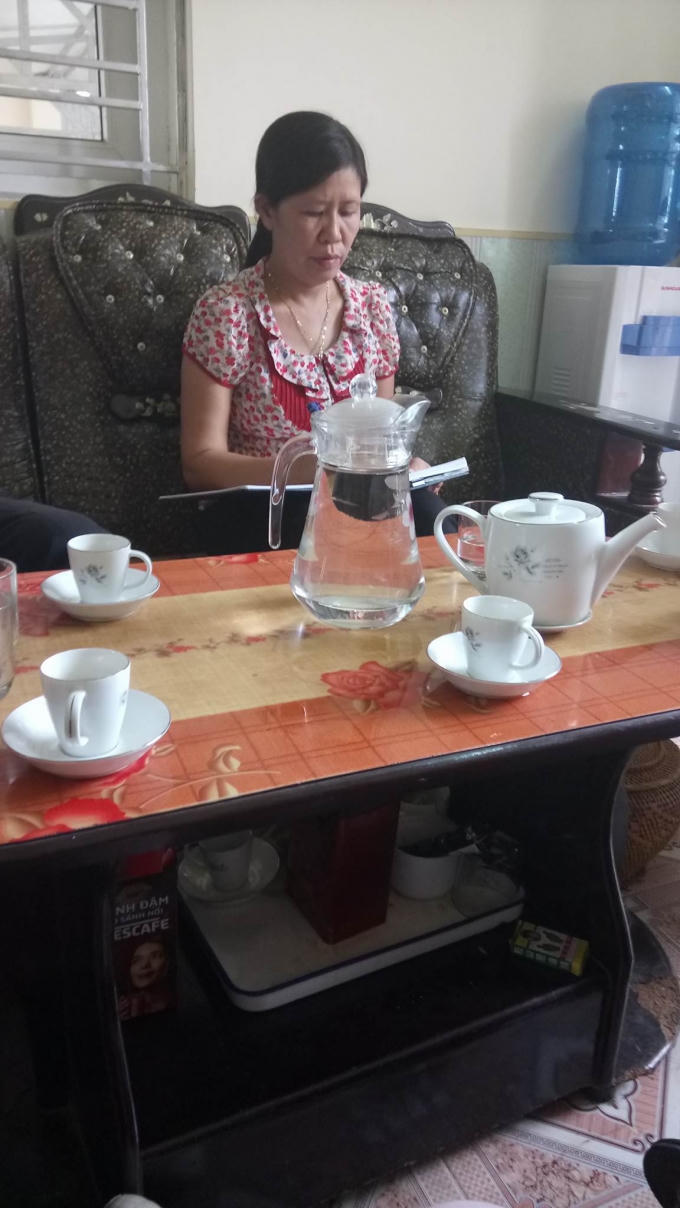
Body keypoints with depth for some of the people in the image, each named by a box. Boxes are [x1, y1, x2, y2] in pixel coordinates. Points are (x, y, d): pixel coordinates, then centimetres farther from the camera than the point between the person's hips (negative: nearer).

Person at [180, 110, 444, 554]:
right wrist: (295, 467, -29)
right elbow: (201, 463, -10)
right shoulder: (226, 312, -7)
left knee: (425, 513, -29)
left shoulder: (373, 305, 8)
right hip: (259, 513, -4)